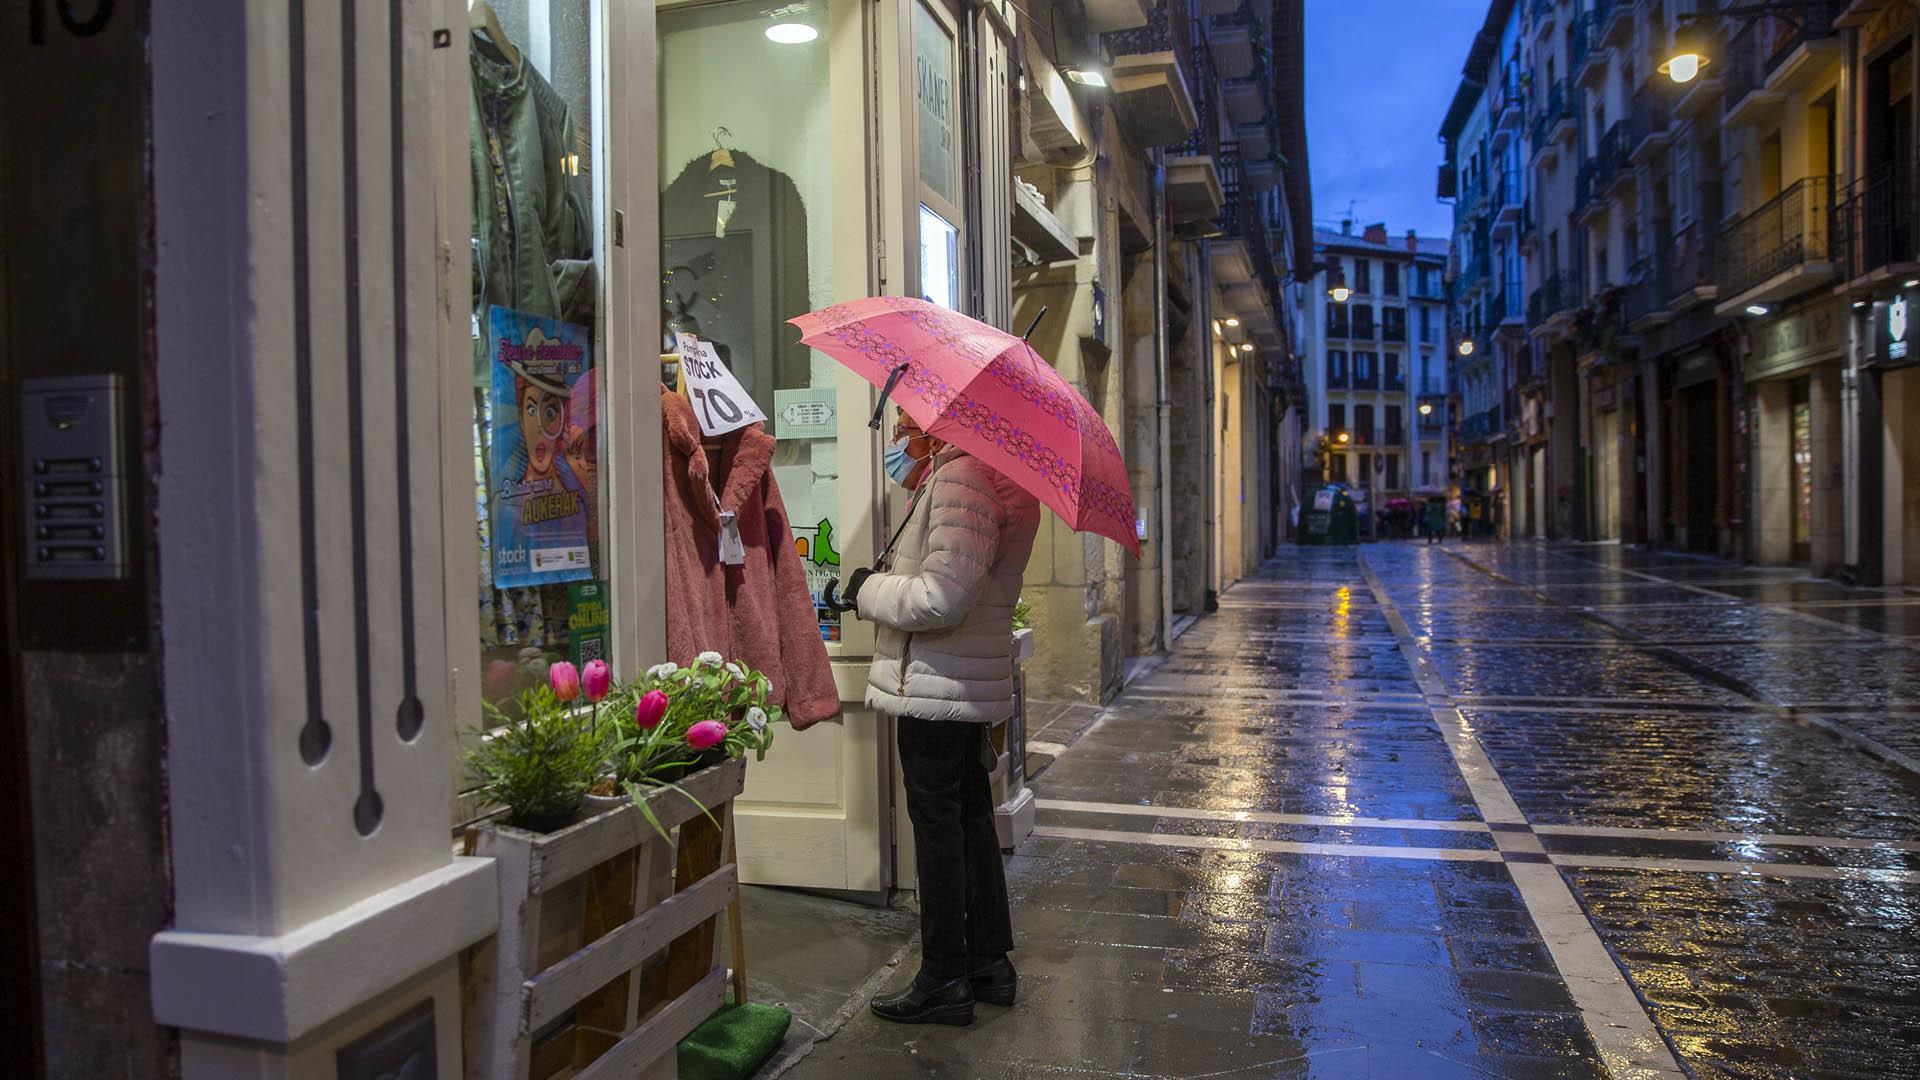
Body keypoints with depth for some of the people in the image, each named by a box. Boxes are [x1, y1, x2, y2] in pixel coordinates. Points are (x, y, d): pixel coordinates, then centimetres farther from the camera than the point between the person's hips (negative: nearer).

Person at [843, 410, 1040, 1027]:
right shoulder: (962, 474, 16)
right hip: (966, 689, 11)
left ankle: (944, 981, 11)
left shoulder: (961, 478, -18)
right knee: (971, 819, 17)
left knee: (936, 827, -1)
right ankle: (990, 964, 29)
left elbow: (942, 599, -25)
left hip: (936, 690, -11)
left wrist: (868, 589, -11)